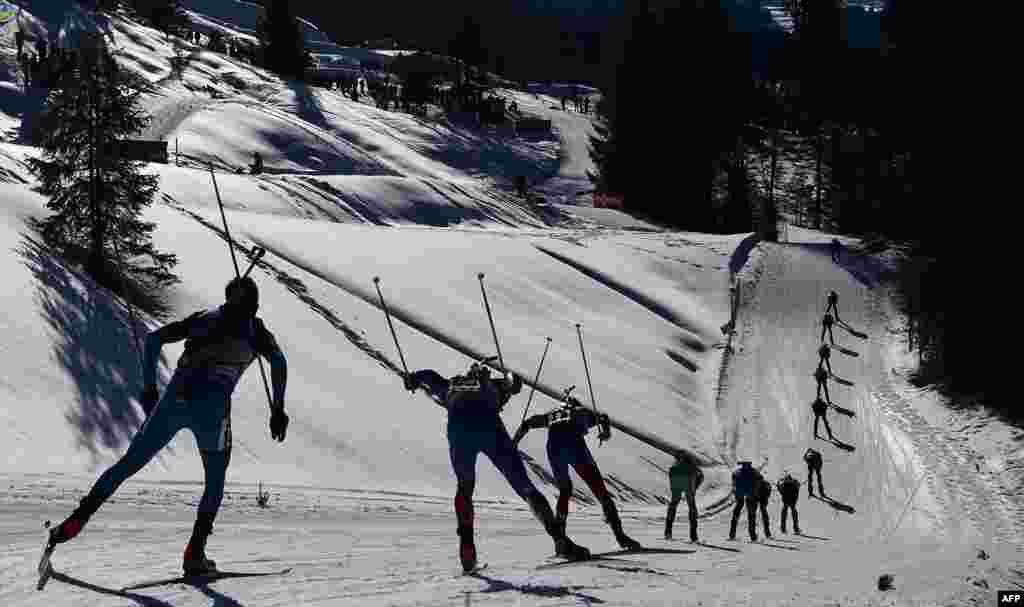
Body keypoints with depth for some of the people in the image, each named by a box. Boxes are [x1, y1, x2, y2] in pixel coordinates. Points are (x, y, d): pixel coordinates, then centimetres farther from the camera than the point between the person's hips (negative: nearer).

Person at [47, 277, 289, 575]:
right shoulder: (255, 330, 16)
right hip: (212, 408, -3)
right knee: (215, 481, 17)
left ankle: (75, 522, 4)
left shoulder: (203, 318, 24)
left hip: (175, 397, 3)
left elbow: (154, 338, 15)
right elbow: (278, 360, -3)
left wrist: (149, 386, 18)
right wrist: (278, 409, 1)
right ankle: (195, 553, 6)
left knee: (129, 463, 12)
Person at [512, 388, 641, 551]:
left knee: (564, 490, 26)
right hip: (574, 443, -3)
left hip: (554, 446, 3)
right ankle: (620, 535, -14)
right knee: (599, 489, -2)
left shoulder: (552, 414, 40)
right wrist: (606, 431, -4)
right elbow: (602, 417, 14)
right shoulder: (584, 412, 35)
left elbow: (528, 422, 30)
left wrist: (513, 444, 28)